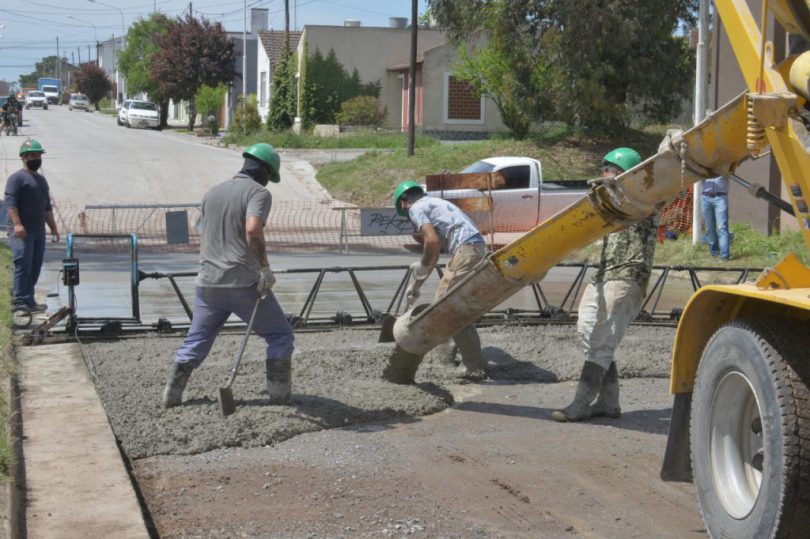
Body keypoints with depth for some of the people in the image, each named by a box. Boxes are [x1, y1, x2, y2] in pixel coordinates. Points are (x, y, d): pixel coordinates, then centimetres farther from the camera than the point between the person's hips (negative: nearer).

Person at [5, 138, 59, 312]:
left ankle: (29, 300, 14)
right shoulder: (17, 178, -4)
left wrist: (53, 228, 22)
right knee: (23, 266, -12)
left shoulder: (42, 180, 22)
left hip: (39, 231, 8)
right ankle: (20, 302, -11)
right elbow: (10, 203, -14)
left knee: (35, 268, 8)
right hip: (22, 232, -8)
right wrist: (17, 224, -25)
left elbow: (47, 207, 27)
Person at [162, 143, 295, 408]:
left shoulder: (212, 193, 16)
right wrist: (265, 268, -17)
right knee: (280, 336, 9)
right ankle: (280, 395, 7)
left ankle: (172, 395, 17)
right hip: (243, 283, -6)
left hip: (208, 283, 6)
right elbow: (253, 229, -24)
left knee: (195, 342, 18)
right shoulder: (258, 192, -5)